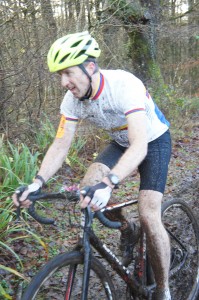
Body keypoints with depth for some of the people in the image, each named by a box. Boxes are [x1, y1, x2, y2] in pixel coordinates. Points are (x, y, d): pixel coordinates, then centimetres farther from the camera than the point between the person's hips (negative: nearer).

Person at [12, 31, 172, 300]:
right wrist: (38, 182, -31)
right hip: (121, 143, 5)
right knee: (88, 188, -21)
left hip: (154, 142, -5)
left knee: (149, 217, -19)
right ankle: (125, 229, 10)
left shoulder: (124, 85, -37)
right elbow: (61, 144, -15)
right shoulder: (73, 99, -17)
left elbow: (139, 146, -46)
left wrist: (109, 182, -61)